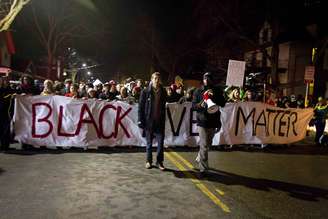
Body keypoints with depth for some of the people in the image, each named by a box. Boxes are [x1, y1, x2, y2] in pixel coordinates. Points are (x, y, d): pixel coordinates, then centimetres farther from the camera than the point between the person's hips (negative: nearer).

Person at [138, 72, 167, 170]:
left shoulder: (163, 91, 4)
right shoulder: (145, 91, -3)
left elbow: (163, 106, 10)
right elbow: (141, 106, -2)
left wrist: (163, 119, 6)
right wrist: (140, 120, -7)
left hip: (160, 121, 2)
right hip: (149, 121, -1)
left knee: (161, 142, 1)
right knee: (149, 143, 11)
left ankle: (160, 161, 14)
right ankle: (148, 161, 25)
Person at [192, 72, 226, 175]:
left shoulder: (217, 91, 5)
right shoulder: (198, 91, 1)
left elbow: (223, 104, -3)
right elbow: (193, 105, -1)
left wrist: (214, 96, -17)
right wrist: (200, 104, -22)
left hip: (213, 121, 3)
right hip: (202, 121, -3)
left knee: (208, 144, 17)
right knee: (204, 145, -8)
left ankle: (199, 159, 41)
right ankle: (203, 169, -1)